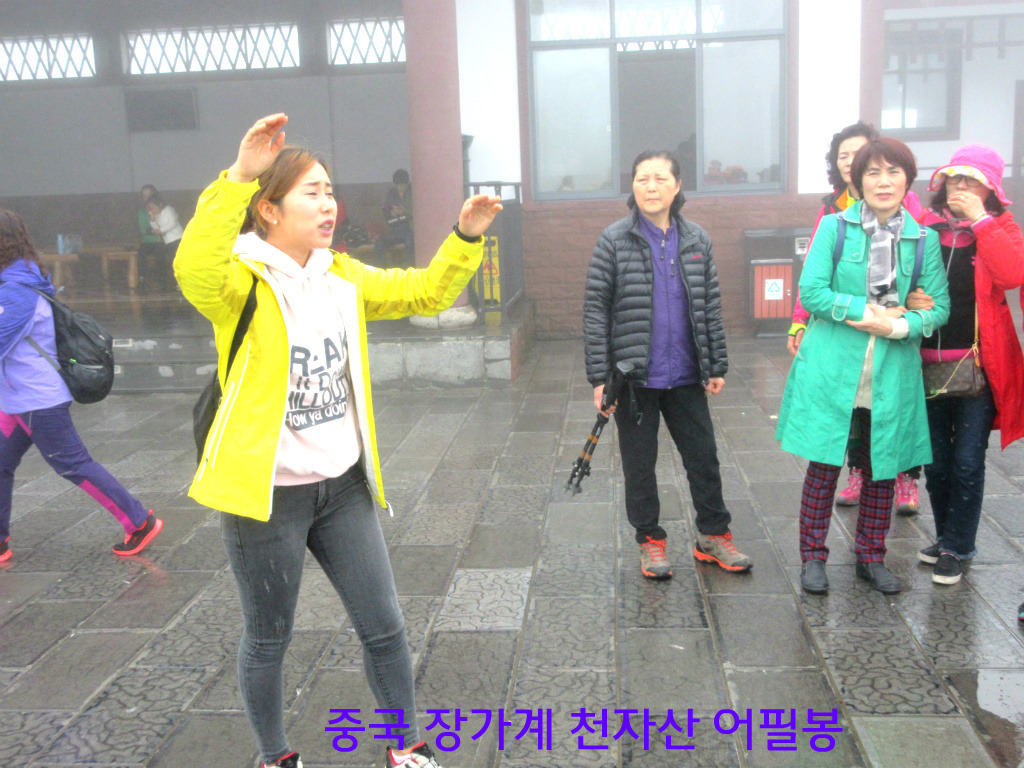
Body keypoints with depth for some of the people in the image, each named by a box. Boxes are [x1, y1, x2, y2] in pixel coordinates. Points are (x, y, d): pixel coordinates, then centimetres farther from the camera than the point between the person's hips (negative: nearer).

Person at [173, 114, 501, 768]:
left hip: (342, 485, 6)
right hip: (265, 492, -5)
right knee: (269, 639, 14)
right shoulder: (241, 281, -14)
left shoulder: (342, 277, 6)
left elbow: (425, 292, 8)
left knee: (385, 627, 13)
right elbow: (194, 268, -37)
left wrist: (466, 238, -7)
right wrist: (239, 178, -44)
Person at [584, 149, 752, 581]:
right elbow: (595, 310, -7)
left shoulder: (696, 241, 5)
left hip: (686, 377, 3)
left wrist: (716, 367, 7)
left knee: (704, 456, 11)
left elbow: (710, 306, 10)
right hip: (634, 378, -3)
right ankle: (650, 540, 25)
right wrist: (599, 378, -11)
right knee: (639, 464, 9)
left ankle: (713, 535, 28)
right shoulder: (614, 241, -6)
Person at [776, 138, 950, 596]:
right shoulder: (835, 227, -1)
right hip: (832, 368, -2)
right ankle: (813, 557, 18)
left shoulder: (923, 239, 5)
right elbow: (812, 292, -8)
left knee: (883, 469, 11)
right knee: (824, 465, 2)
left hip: (892, 374, 3)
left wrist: (898, 326, -13)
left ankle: (871, 557, 28)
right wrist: (867, 309, -14)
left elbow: (939, 306, 5)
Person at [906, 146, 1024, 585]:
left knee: (967, 462, 1)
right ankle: (946, 537, 32)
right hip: (928, 364, 2)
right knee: (936, 462, 12)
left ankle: (957, 549, 18)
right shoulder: (922, 228, 3)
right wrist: (908, 300, -11)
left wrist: (980, 219, -18)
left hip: (979, 365, -2)